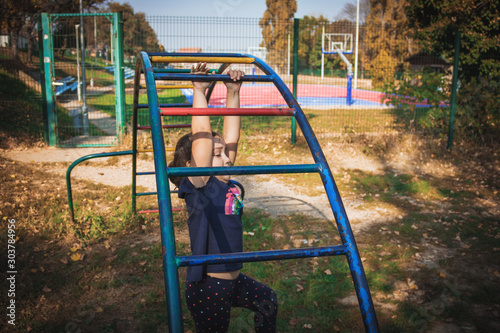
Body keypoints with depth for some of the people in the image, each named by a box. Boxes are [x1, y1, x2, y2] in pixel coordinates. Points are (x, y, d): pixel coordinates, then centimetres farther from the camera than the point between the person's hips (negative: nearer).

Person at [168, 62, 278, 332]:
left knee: (267, 300, 26)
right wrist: (199, 92, -21)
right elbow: (202, 138, -26)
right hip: (207, 288, -8)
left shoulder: (226, 183, 2)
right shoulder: (198, 188, -18)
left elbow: (230, 135, 1)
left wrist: (233, 93, 0)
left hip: (233, 279, 8)